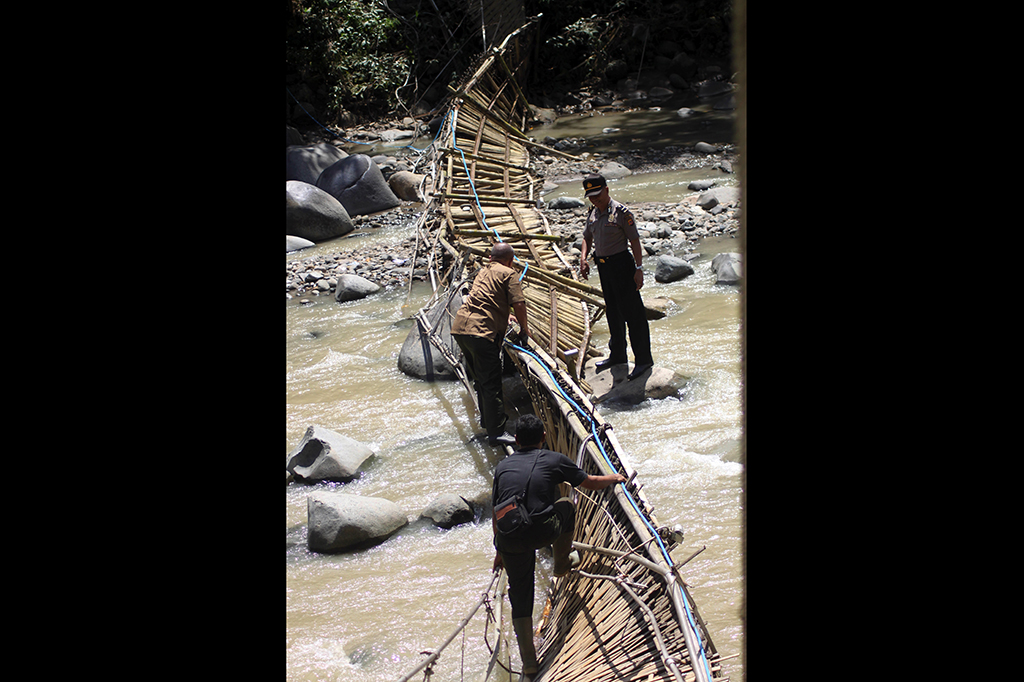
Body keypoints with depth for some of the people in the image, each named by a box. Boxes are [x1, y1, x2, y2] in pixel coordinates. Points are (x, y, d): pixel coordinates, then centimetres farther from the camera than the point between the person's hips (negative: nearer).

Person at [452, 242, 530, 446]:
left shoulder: (483, 272, 26)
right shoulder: (508, 274, 1)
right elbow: (518, 303, -8)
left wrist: (503, 322, 54)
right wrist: (524, 328, 9)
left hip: (460, 327, 8)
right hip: (481, 332, -8)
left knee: (480, 378, 24)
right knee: (491, 383, -5)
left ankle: (488, 418, 37)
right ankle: (496, 432, -6)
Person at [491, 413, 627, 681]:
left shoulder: (503, 466, 18)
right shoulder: (554, 460, 9)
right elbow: (591, 483, 21)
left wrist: (500, 551, 34)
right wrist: (613, 478, 43)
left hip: (509, 539, 2)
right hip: (542, 533, -2)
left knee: (520, 599, 15)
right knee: (566, 505, 31)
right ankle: (563, 563, 48)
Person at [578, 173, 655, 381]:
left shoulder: (621, 212, -14)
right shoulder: (593, 214, 8)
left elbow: (635, 241, -13)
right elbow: (588, 237, 20)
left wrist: (639, 268, -17)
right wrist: (583, 258, 3)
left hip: (621, 264, -8)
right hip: (603, 266, 8)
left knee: (632, 312, -5)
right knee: (613, 311, 18)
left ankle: (643, 359, -1)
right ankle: (617, 355, 31)